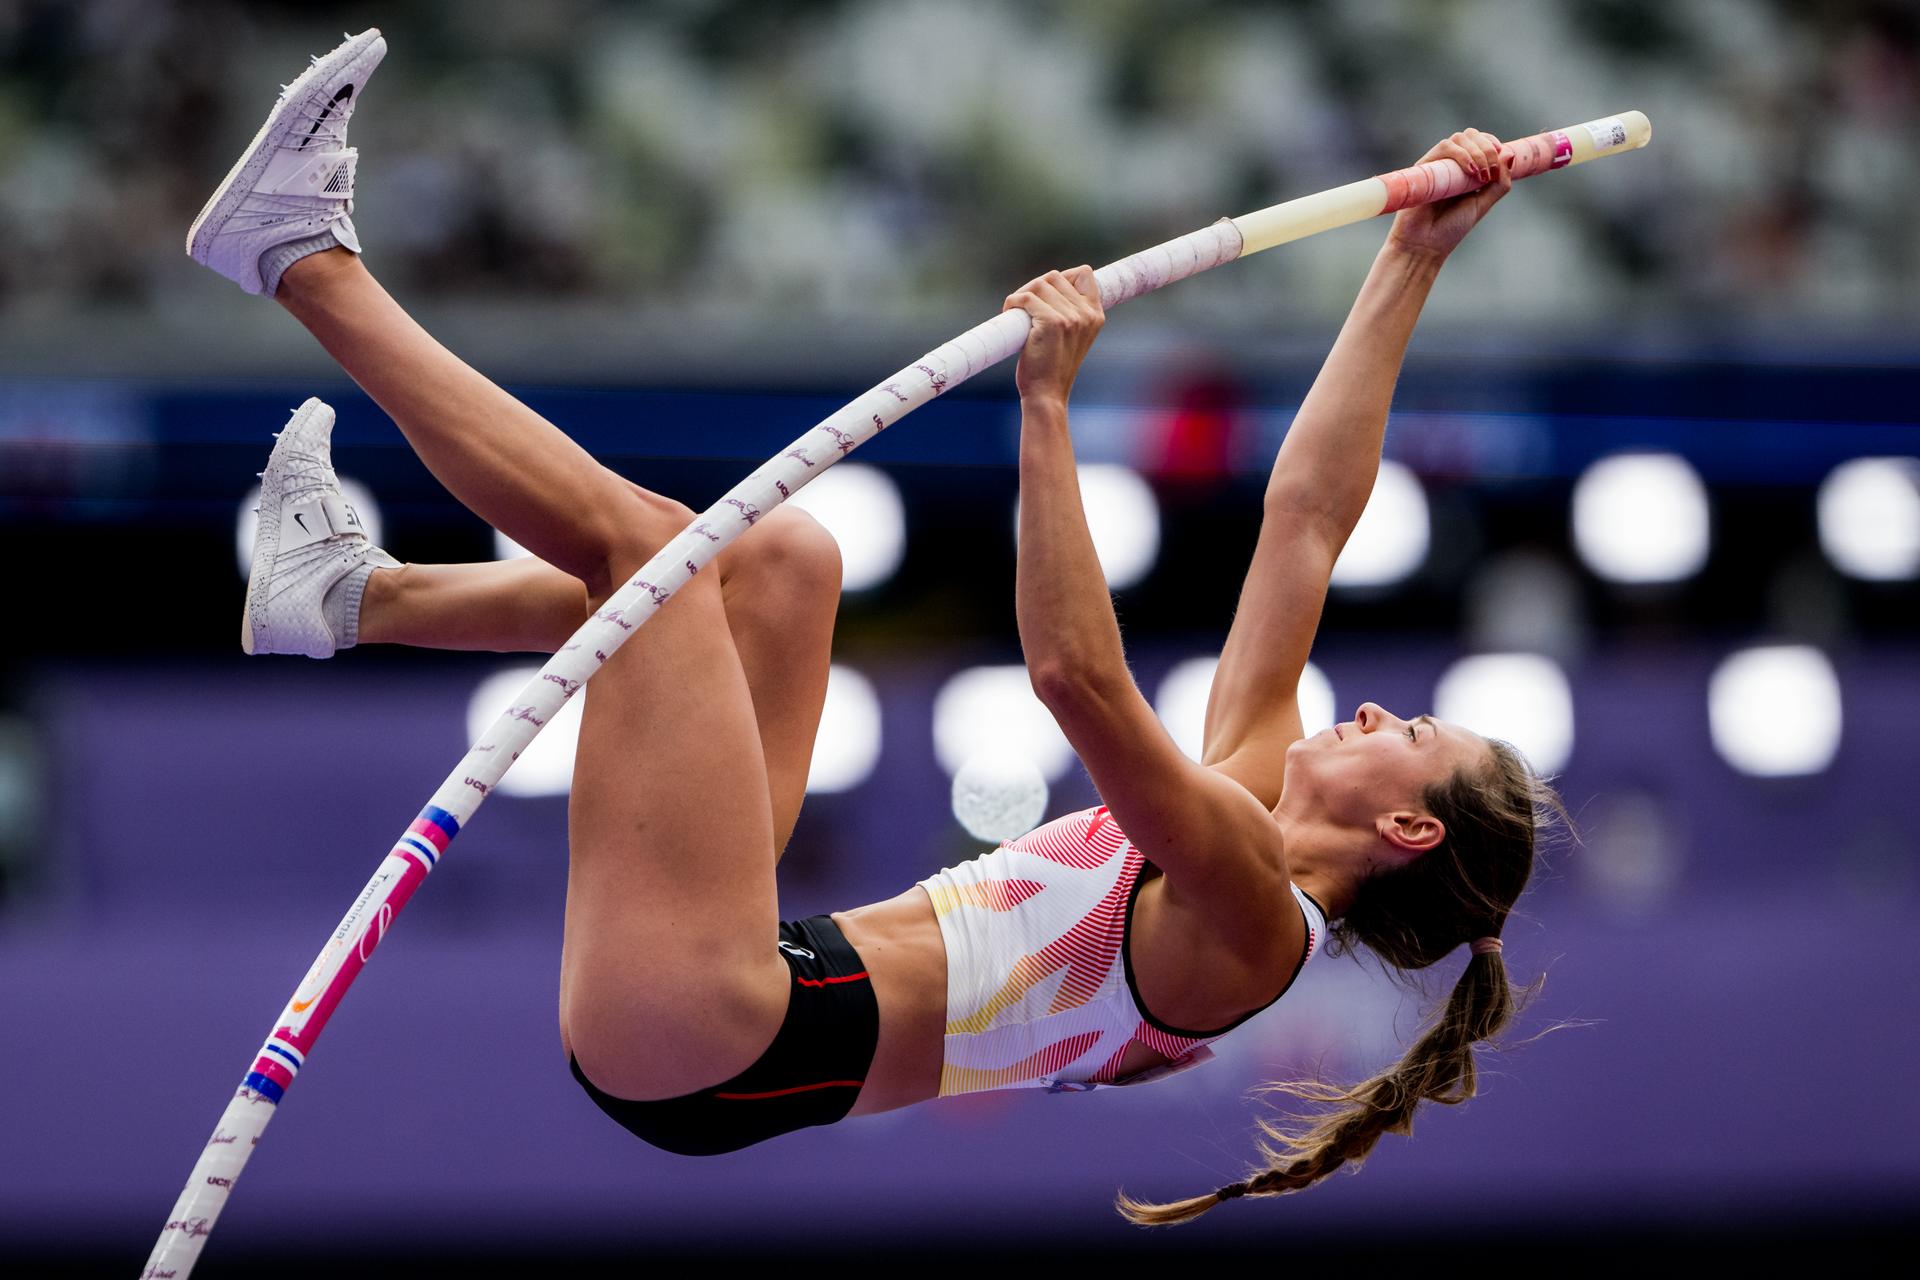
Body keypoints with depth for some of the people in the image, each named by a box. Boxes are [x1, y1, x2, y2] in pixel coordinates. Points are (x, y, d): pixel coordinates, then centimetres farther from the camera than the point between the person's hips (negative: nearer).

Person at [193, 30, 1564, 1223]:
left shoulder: (1254, 914, -9)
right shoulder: (1239, 818, 16)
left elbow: (1079, 675, -26)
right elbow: (1309, 518, 18)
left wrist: (1047, 400, -29)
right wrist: (1411, 266, 17)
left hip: (707, 1050, -9)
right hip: (718, 1012, 9)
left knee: (642, 528, -11)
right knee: (784, 555, 15)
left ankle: (306, 259, 3)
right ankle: (353, 595, 14)